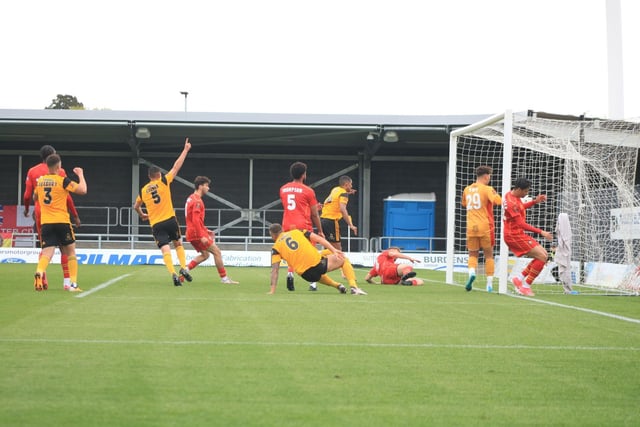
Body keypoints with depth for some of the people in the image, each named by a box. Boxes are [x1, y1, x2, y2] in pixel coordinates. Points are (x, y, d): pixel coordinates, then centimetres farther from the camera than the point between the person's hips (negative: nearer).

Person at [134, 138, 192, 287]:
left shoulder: (143, 190, 10)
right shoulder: (164, 182, 1)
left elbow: (136, 207, 26)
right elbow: (176, 166, 4)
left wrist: (142, 215, 46)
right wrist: (185, 150, 11)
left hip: (155, 224, 1)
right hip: (170, 220, -1)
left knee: (165, 251, -6)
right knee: (178, 244, 17)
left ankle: (173, 274, -24)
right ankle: (183, 268, -1)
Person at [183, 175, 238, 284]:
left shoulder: (191, 198, 17)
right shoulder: (197, 200, -15)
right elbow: (196, 220, -24)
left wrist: (205, 230, 23)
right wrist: (202, 236, -26)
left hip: (191, 233, 10)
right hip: (197, 233, -10)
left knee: (205, 254, 16)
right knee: (217, 252, -4)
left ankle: (185, 271, 5)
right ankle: (224, 278, -1)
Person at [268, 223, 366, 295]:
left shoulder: (276, 248, 7)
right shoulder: (297, 232, 13)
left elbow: (275, 269, -3)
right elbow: (318, 239, 2)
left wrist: (272, 290, -6)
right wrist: (334, 250, 0)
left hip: (307, 275, 1)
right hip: (318, 263, -1)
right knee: (343, 260, 23)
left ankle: (337, 285, 20)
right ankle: (353, 286, 3)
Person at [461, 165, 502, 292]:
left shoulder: (467, 189, 11)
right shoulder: (487, 189, -5)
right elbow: (498, 201, -16)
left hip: (471, 228, 3)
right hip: (485, 227, -3)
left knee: (473, 254, 10)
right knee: (489, 255, 9)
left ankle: (472, 272, -21)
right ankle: (489, 284, 7)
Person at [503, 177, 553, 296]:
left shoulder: (510, 195, 8)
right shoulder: (512, 203, -22)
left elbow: (520, 208, 29)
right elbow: (521, 224, -24)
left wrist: (535, 201, 14)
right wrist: (541, 232, -22)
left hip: (517, 234, 10)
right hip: (514, 235, -10)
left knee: (543, 254, 10)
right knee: (542, 257, -13)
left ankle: (519, 277, 10)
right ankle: (526, 286, -7)